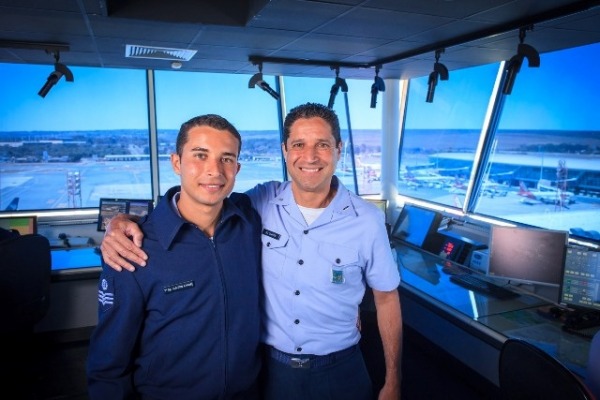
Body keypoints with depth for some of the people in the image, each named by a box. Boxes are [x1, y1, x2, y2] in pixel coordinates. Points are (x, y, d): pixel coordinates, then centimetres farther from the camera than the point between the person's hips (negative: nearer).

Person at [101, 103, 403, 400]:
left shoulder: (368, 220, -13)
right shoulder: (260, 202, -11)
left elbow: (386, 299, -3)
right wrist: (124, 221, -25)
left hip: (338, 370, -1)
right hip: (269, 366, 1)